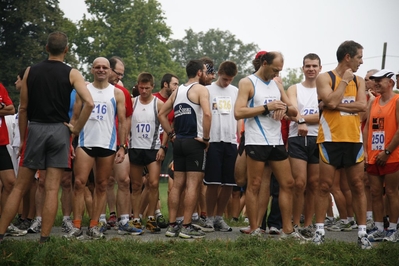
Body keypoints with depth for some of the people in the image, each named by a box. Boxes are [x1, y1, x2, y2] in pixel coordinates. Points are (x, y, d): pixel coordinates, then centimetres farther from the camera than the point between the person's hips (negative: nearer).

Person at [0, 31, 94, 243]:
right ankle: (44, 240, -2)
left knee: (19, 187, 8)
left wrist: (22, 139, 13)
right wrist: (76, 128, -3)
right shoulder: (71, 74, 0)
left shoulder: (30, 71, 6)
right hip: (58, 130, -2)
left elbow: (23, 108, 6)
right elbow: (89, 103, -14)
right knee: (52, 189, 0)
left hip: (35, 129, 2)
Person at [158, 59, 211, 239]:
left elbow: (161, 114, 16)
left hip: (179, 142, 7)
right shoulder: (200, 89, -6)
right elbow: (207, 114, -21)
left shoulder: (177, 91, 15)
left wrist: (172, 135, 14)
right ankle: (186, 227, -6)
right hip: (195, 142, -7)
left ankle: (172, 225, 10)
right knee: (193, 185, -5)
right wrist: (206, 138, -13)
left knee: (177, 184, 9)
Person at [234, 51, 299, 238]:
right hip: (256, 142, -7)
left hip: (277, 142, 7)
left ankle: (287, 230, 12)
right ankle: (254, 230, 4)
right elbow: (238, 112, -16)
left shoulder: (277, 85, 14)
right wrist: (267, 107, -17)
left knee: (287, 184, 6)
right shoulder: (247, 83, -4)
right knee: (254, 186, -2)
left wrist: (285, 107, -8)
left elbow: (294, 112, 15)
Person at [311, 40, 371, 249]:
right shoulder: (325, 78, -2)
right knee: (324, 185, -2)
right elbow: (331, 101, -17)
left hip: (354, 139, 4)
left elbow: (362, 106, -4)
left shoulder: (358, 81, 11)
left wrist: (336, 105, -11)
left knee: (358, 186, 4)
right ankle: (320, 229, 5)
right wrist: (344, 81, -9)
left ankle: (362, 232, 8)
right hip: (331, 139, -4)